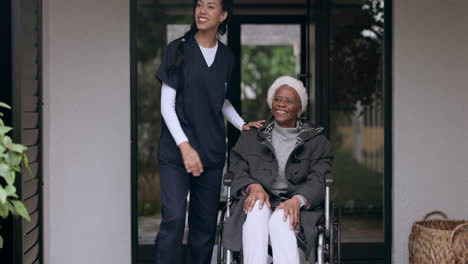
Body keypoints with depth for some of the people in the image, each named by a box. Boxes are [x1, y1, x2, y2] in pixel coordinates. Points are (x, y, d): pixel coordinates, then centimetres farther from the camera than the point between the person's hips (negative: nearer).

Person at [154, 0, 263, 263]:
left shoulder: (227, 57, 11)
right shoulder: (178, 49, -1)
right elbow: (167, 104, -5)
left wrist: (242, 124, 6)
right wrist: (184, 146, -15)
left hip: (212, 152, 4)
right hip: (176, 152, -4)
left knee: (206, 224, 6)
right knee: (174, 219, -15)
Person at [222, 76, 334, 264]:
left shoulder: (317, 141, 15)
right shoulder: (250, 137, 20)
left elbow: (317, 181, 3)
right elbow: (238, 172, 9)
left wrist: (297, 200, -19)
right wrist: (253, 186, -15)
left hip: (298, 207, -1)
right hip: (257, 201, 1)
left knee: (279, 221, -36)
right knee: (258, 208, -36)